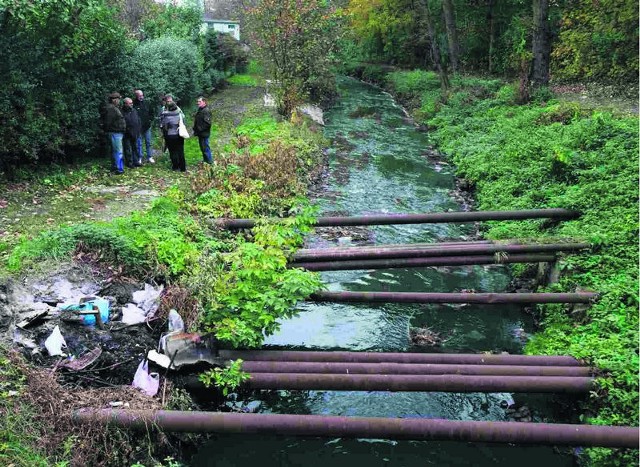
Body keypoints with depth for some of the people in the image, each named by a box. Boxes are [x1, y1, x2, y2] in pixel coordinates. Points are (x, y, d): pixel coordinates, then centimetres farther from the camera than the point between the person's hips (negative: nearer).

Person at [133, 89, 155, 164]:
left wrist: (150, 119, 6)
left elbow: (152, 113, 18)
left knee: (148, 142, 9)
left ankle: (149, 157, 17)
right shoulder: (133, 104, -9)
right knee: (139, 143, 3)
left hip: (147, 127, 4)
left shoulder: (146, 103, 6)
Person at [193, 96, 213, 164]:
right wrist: (194, 129, 13)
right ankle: (205, 160, 29)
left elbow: (207, 123, -24)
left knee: (205, 148, -6)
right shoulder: (200, 110, 14)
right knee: (202, 148, 17)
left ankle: (209, 162, 2)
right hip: (200, 133, 10)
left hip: (204, 133, -10)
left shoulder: (206, 111, -17)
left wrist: (200, 129, -21)